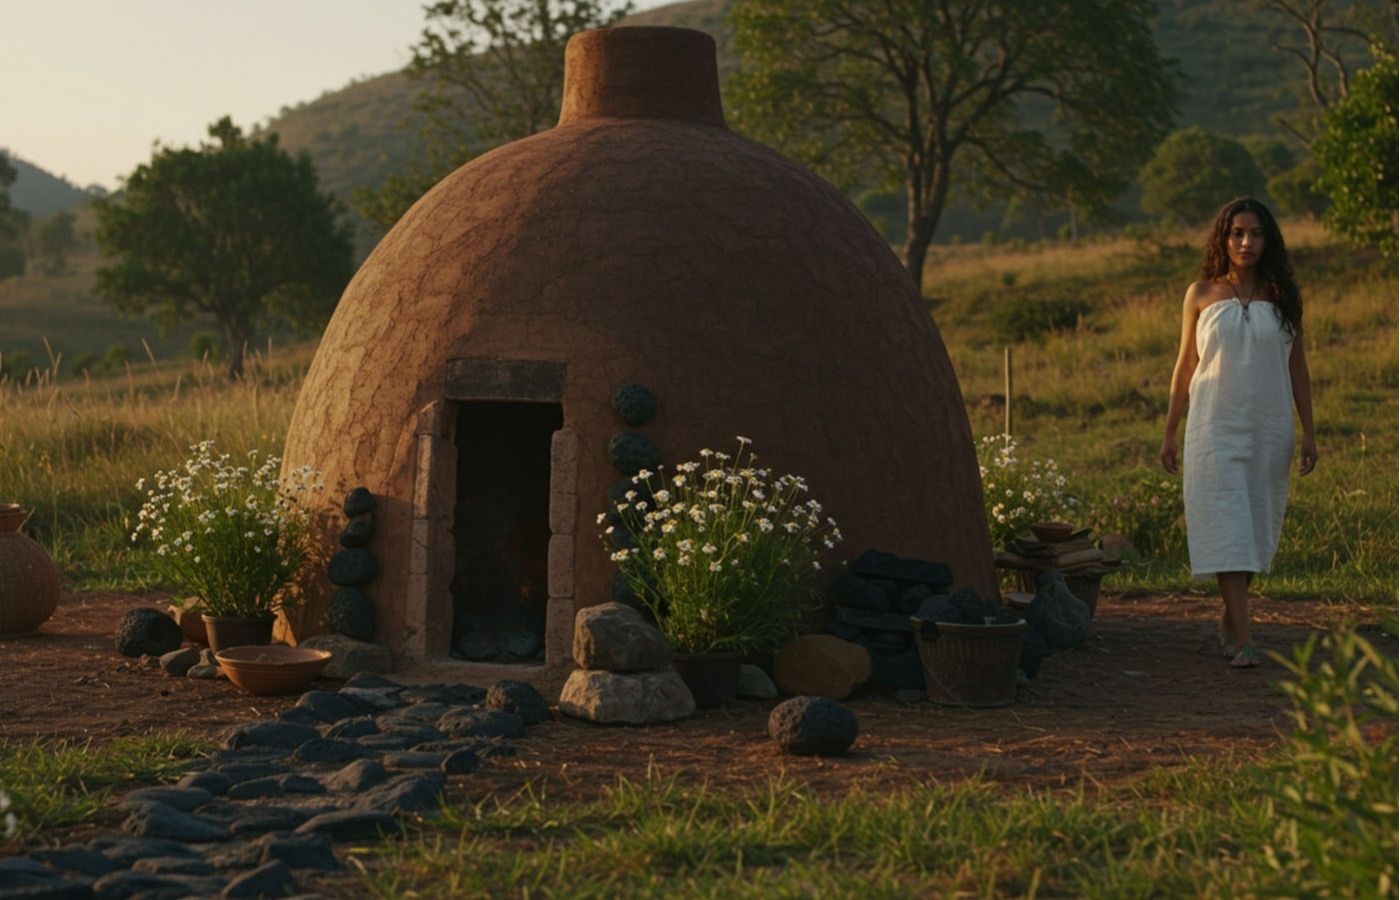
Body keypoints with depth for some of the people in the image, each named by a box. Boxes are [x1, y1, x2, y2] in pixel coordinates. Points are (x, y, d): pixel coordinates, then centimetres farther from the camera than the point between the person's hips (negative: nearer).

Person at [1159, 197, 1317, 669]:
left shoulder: (1282, 295, 5)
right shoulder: (1201, 294, 2)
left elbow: (1297, 367, 9)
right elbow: (1185, 365, 7)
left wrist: (1308, 433, 5)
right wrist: (1169, 433, 7)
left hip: (1268, 429, 2)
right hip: (1215, 428, -2)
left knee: (1257, 528, 8)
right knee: (1226, 527, -9)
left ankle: (1229, 616, 27)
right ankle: (1242, 639, -12)